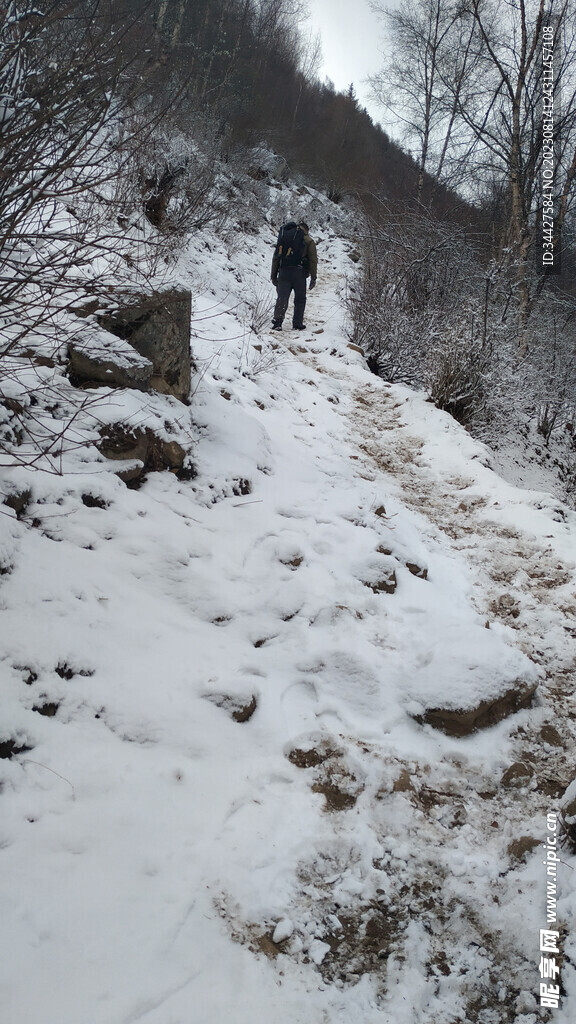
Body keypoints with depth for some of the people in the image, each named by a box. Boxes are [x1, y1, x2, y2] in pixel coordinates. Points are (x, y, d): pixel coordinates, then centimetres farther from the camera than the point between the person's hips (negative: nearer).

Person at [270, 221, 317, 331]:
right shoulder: (309, 241, 8)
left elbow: (276, 257, 14)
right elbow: (313, 261, 2)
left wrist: (273, 275, 17)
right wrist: (313, 278, 4)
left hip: (283, 273, 2)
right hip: (299, 273, -2)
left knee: (282, 298, -1)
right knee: (300, 299, 10)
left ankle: (277, 320, -18)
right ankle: (297, 324, 10)